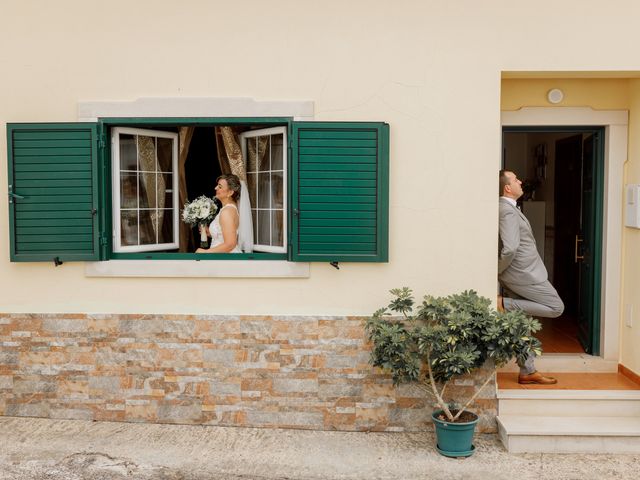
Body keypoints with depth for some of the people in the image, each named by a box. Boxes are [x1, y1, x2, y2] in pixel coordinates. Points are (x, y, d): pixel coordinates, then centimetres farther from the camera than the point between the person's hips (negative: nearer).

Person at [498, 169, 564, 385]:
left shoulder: (506, 208, 12)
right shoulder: (508, 211, -19)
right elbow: (510, 249, -29)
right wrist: (498, 271, -14)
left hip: (518, 274, 10)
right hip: (522, 274, -10)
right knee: (556, 307, -2)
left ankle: (527, 372, 19)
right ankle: (504, 303, -6)